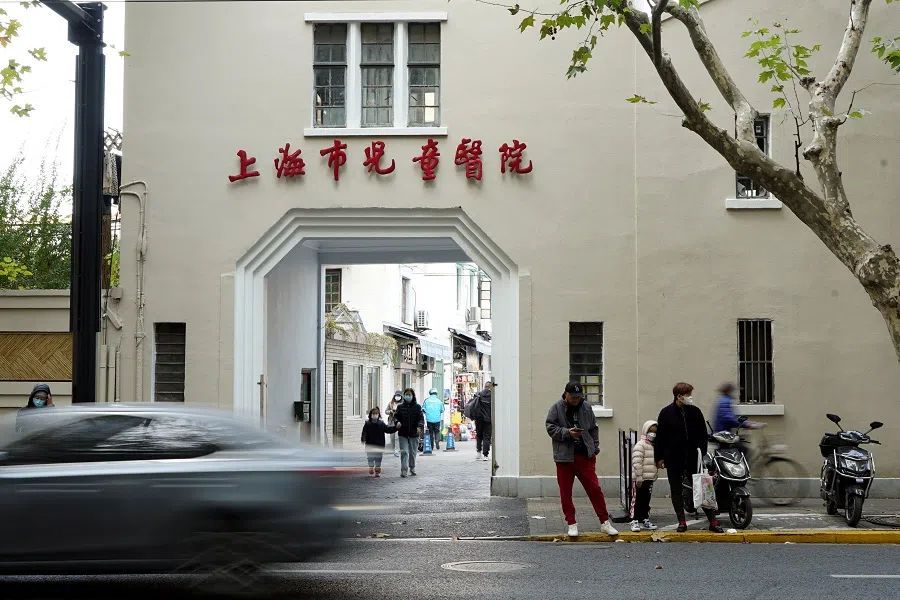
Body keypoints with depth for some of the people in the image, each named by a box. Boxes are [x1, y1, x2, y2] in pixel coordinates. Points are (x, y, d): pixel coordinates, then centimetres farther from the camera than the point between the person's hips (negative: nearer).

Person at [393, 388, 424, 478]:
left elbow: (420, 418, -5)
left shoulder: (417, 406, 1)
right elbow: (396, 416, 8)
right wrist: (397, 422, -15)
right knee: (404, 452, -9)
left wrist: (419, 426, -23)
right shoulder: (400, 407, 7)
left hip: (413, 433, 0)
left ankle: (412, 468, 29)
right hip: (403, 433, 0)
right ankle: (404, 470, -10)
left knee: (412, 452, 11)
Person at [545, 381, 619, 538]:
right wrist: (567, 432, -19)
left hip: (585, 456, 2)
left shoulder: (586, 408, 8)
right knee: (565, 492, 3)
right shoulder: (556, 408, -2)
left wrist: (595, 447, 6)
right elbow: (551, 429, -6)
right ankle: (572, 524, 15)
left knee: (595, 489, 2)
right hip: (565, 457, -2)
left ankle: (605, 522, 10)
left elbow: (594, 429, 16)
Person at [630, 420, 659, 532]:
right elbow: (637, 463, -18)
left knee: (646, 501, 15)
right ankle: (635, 521, -3)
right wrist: (639, 478, -21)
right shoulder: (640, 445, -12)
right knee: (638, 501, -5)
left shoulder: (654, 446, 16)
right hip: (640, 479, -8)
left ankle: (645, 520, 23)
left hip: (649, 479, 8)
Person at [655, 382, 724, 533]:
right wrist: (659, 457, -1)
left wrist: (703, 453, 0)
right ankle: (682, 522, 14)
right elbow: (660, 437, 0)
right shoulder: (666, 413, -3)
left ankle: (713, 522, 3)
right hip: (673, 459, -1)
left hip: (692, 458, 1)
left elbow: (703, 435, 8)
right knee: (676, 490, 6)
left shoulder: (695, 412, 3)